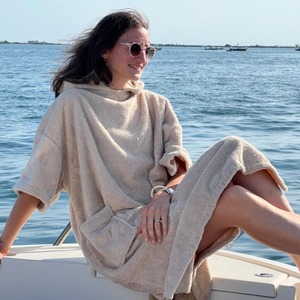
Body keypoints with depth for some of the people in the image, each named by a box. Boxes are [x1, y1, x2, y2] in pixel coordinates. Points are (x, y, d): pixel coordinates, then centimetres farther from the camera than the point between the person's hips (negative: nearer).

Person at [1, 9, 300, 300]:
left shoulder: (156, 106, 16)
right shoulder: (73, 105, 1)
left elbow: (181, 169, 3)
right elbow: (37, 180, 2)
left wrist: (163, 194, -20)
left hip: (160, 219, 5)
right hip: (115, 238, -5)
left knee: (234, 154, -20)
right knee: (233, 198, -29)